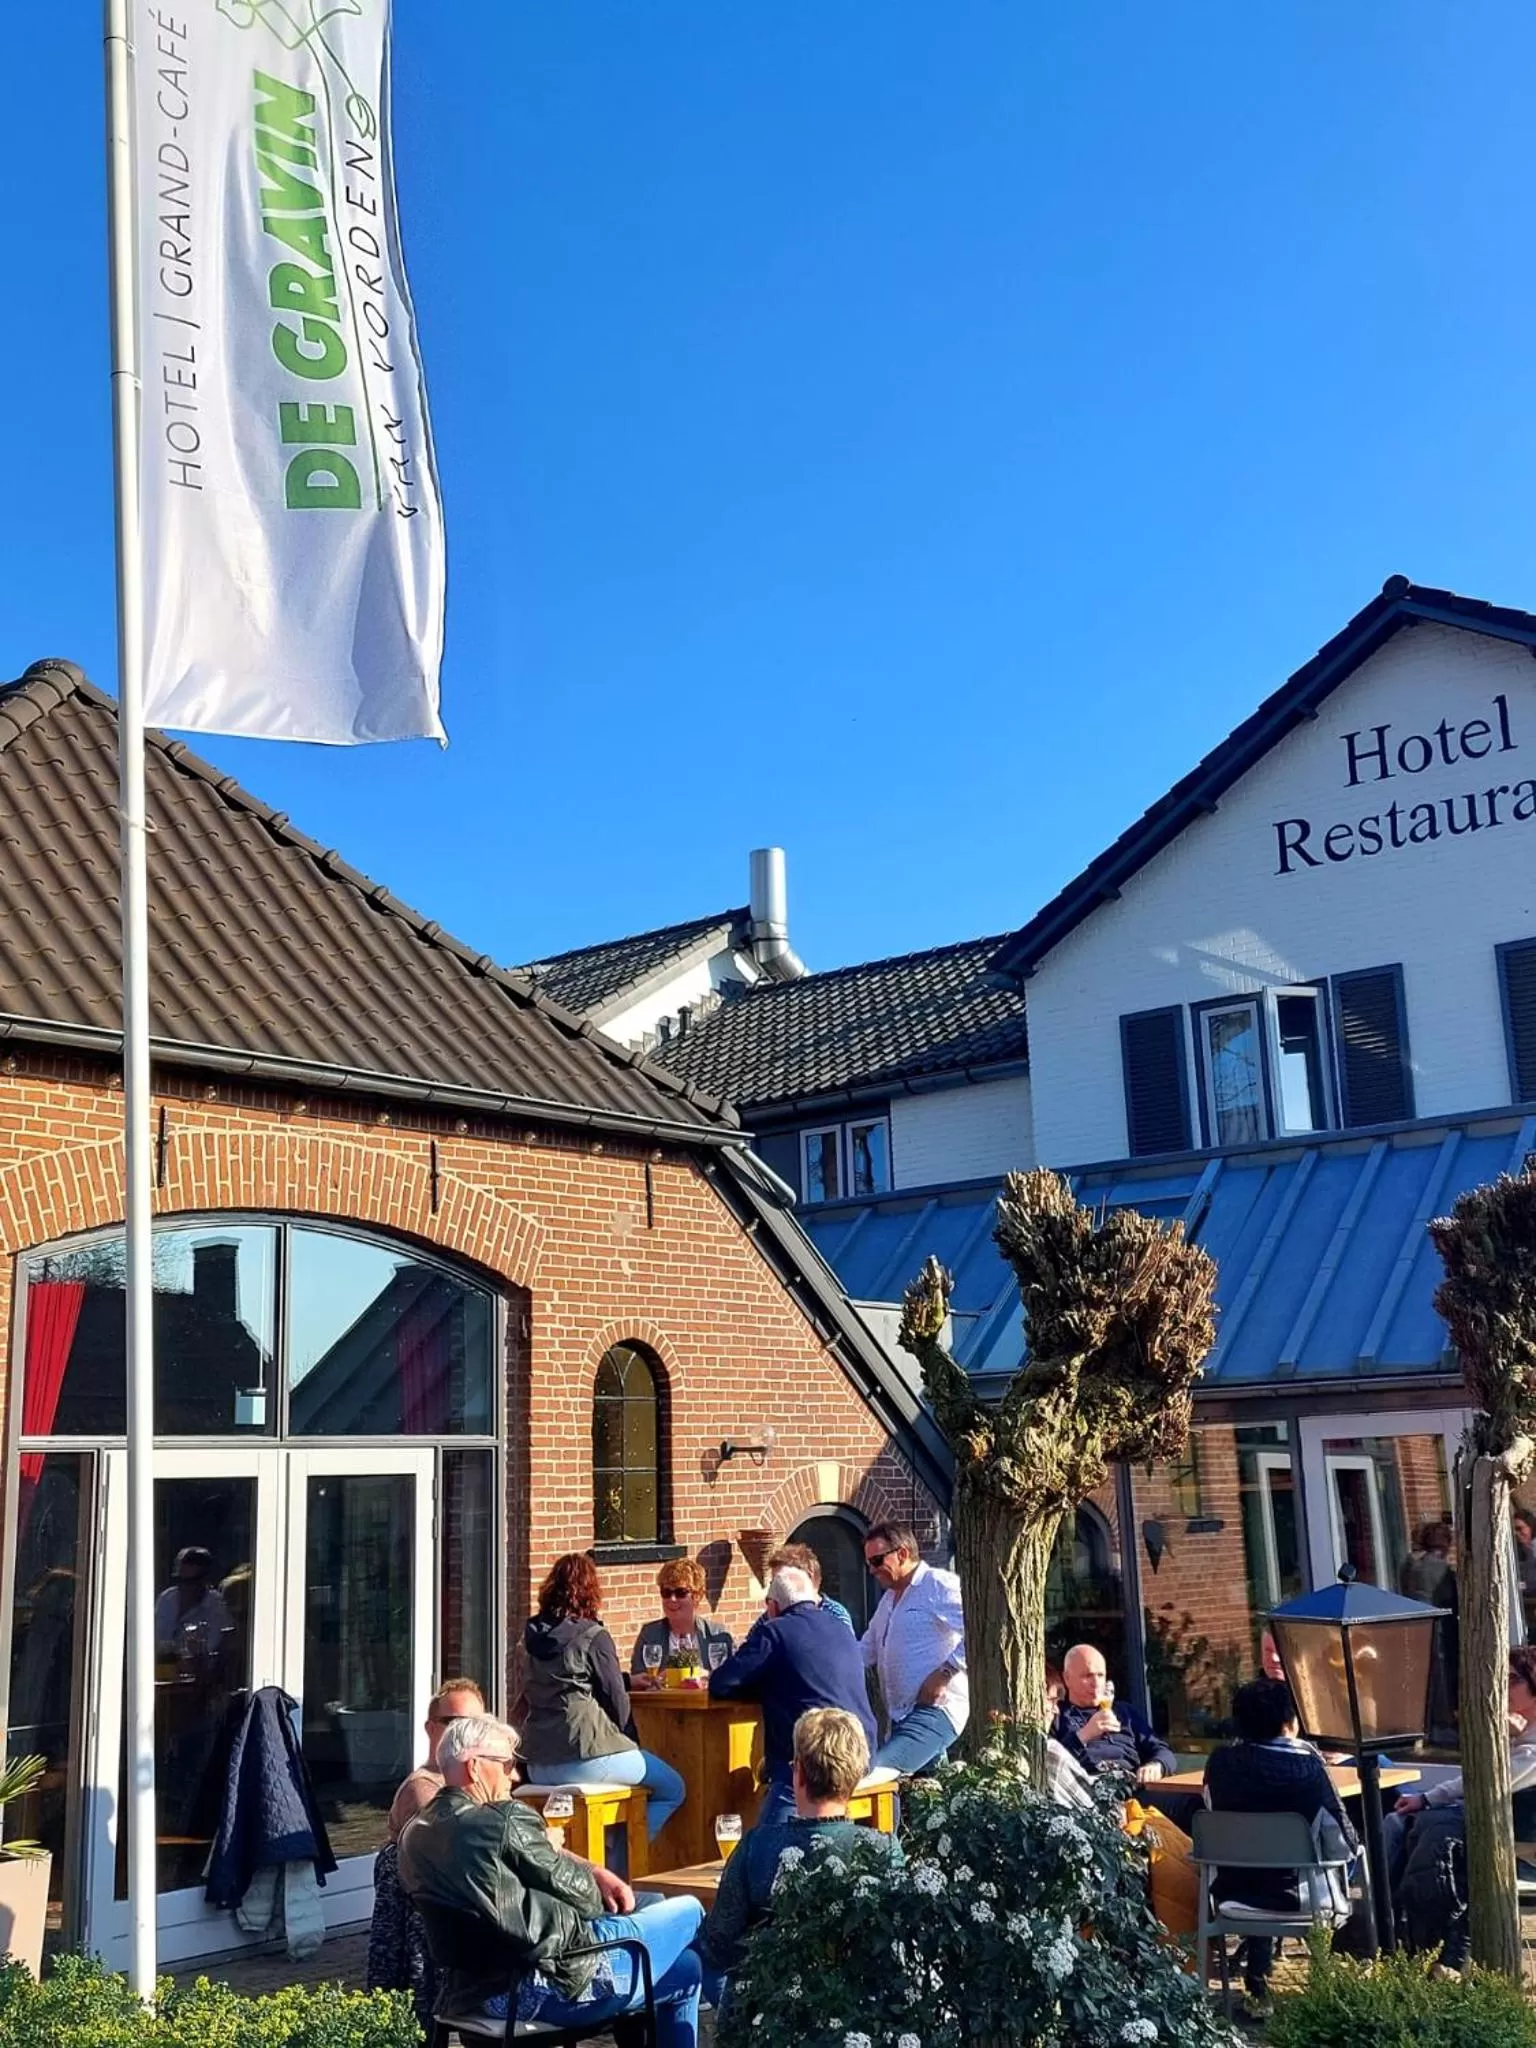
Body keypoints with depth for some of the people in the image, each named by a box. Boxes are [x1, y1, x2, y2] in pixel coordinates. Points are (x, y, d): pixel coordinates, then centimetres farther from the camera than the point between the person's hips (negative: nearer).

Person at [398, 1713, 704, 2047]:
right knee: (688, 1914, 9)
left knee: (684, 1966, 21)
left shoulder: (415, 1834, 8)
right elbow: (580, 1894, -11)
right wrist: (597, 1880, 11)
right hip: (552, 1982, -9)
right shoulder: (505, 1820, -20)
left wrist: (597, 1872, 5)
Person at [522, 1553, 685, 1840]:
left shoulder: (534, 1636, 9)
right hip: (585, 1757, -8)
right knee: (672, 1789, 8)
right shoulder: (594, 1637, -10)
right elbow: (616, 1701, -6)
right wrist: (627, 1740, 13)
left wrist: (627, 1679, 24)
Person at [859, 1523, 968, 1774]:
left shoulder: (938, 1585, -10)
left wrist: (945, 1673, -21)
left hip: (934, 1709, -10)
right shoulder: (889, 1599, 21)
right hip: (902, 1715, 10)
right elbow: (865, 1650, 31)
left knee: (874, 1772, -26)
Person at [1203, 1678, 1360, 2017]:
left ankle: (1256, 1986, 41)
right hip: (1293, 1890, -3)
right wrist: (1355, 1847, 13)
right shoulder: (1306, 1763, -17)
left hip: (1232, 1886, 3)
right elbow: (1343, 1836, -9)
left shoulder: (1220, 1760, -8)